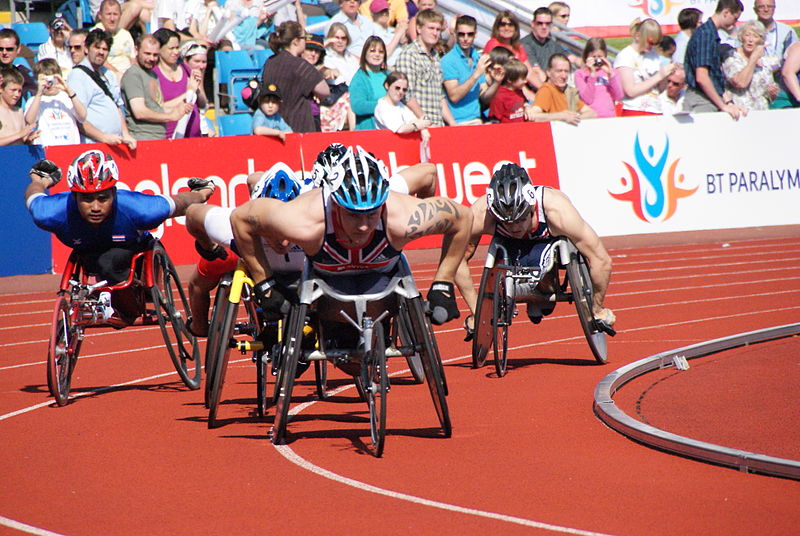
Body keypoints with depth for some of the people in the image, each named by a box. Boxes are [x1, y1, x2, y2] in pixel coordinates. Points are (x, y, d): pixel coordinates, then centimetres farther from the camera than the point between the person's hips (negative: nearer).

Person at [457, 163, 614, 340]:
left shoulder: (556, 209, -40)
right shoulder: (480, 216, -36)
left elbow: (602, 261, -31)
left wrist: (597, 309, -19)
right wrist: (477, 313, -15)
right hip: (510, 245, 2)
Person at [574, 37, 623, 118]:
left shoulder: (611, 71, 16)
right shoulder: (580, 73, 6)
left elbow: (619, 97, 4)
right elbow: (588, 100, -6)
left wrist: (610, 73, -2)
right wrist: (592, 74, -9)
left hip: (610, 116, 2)